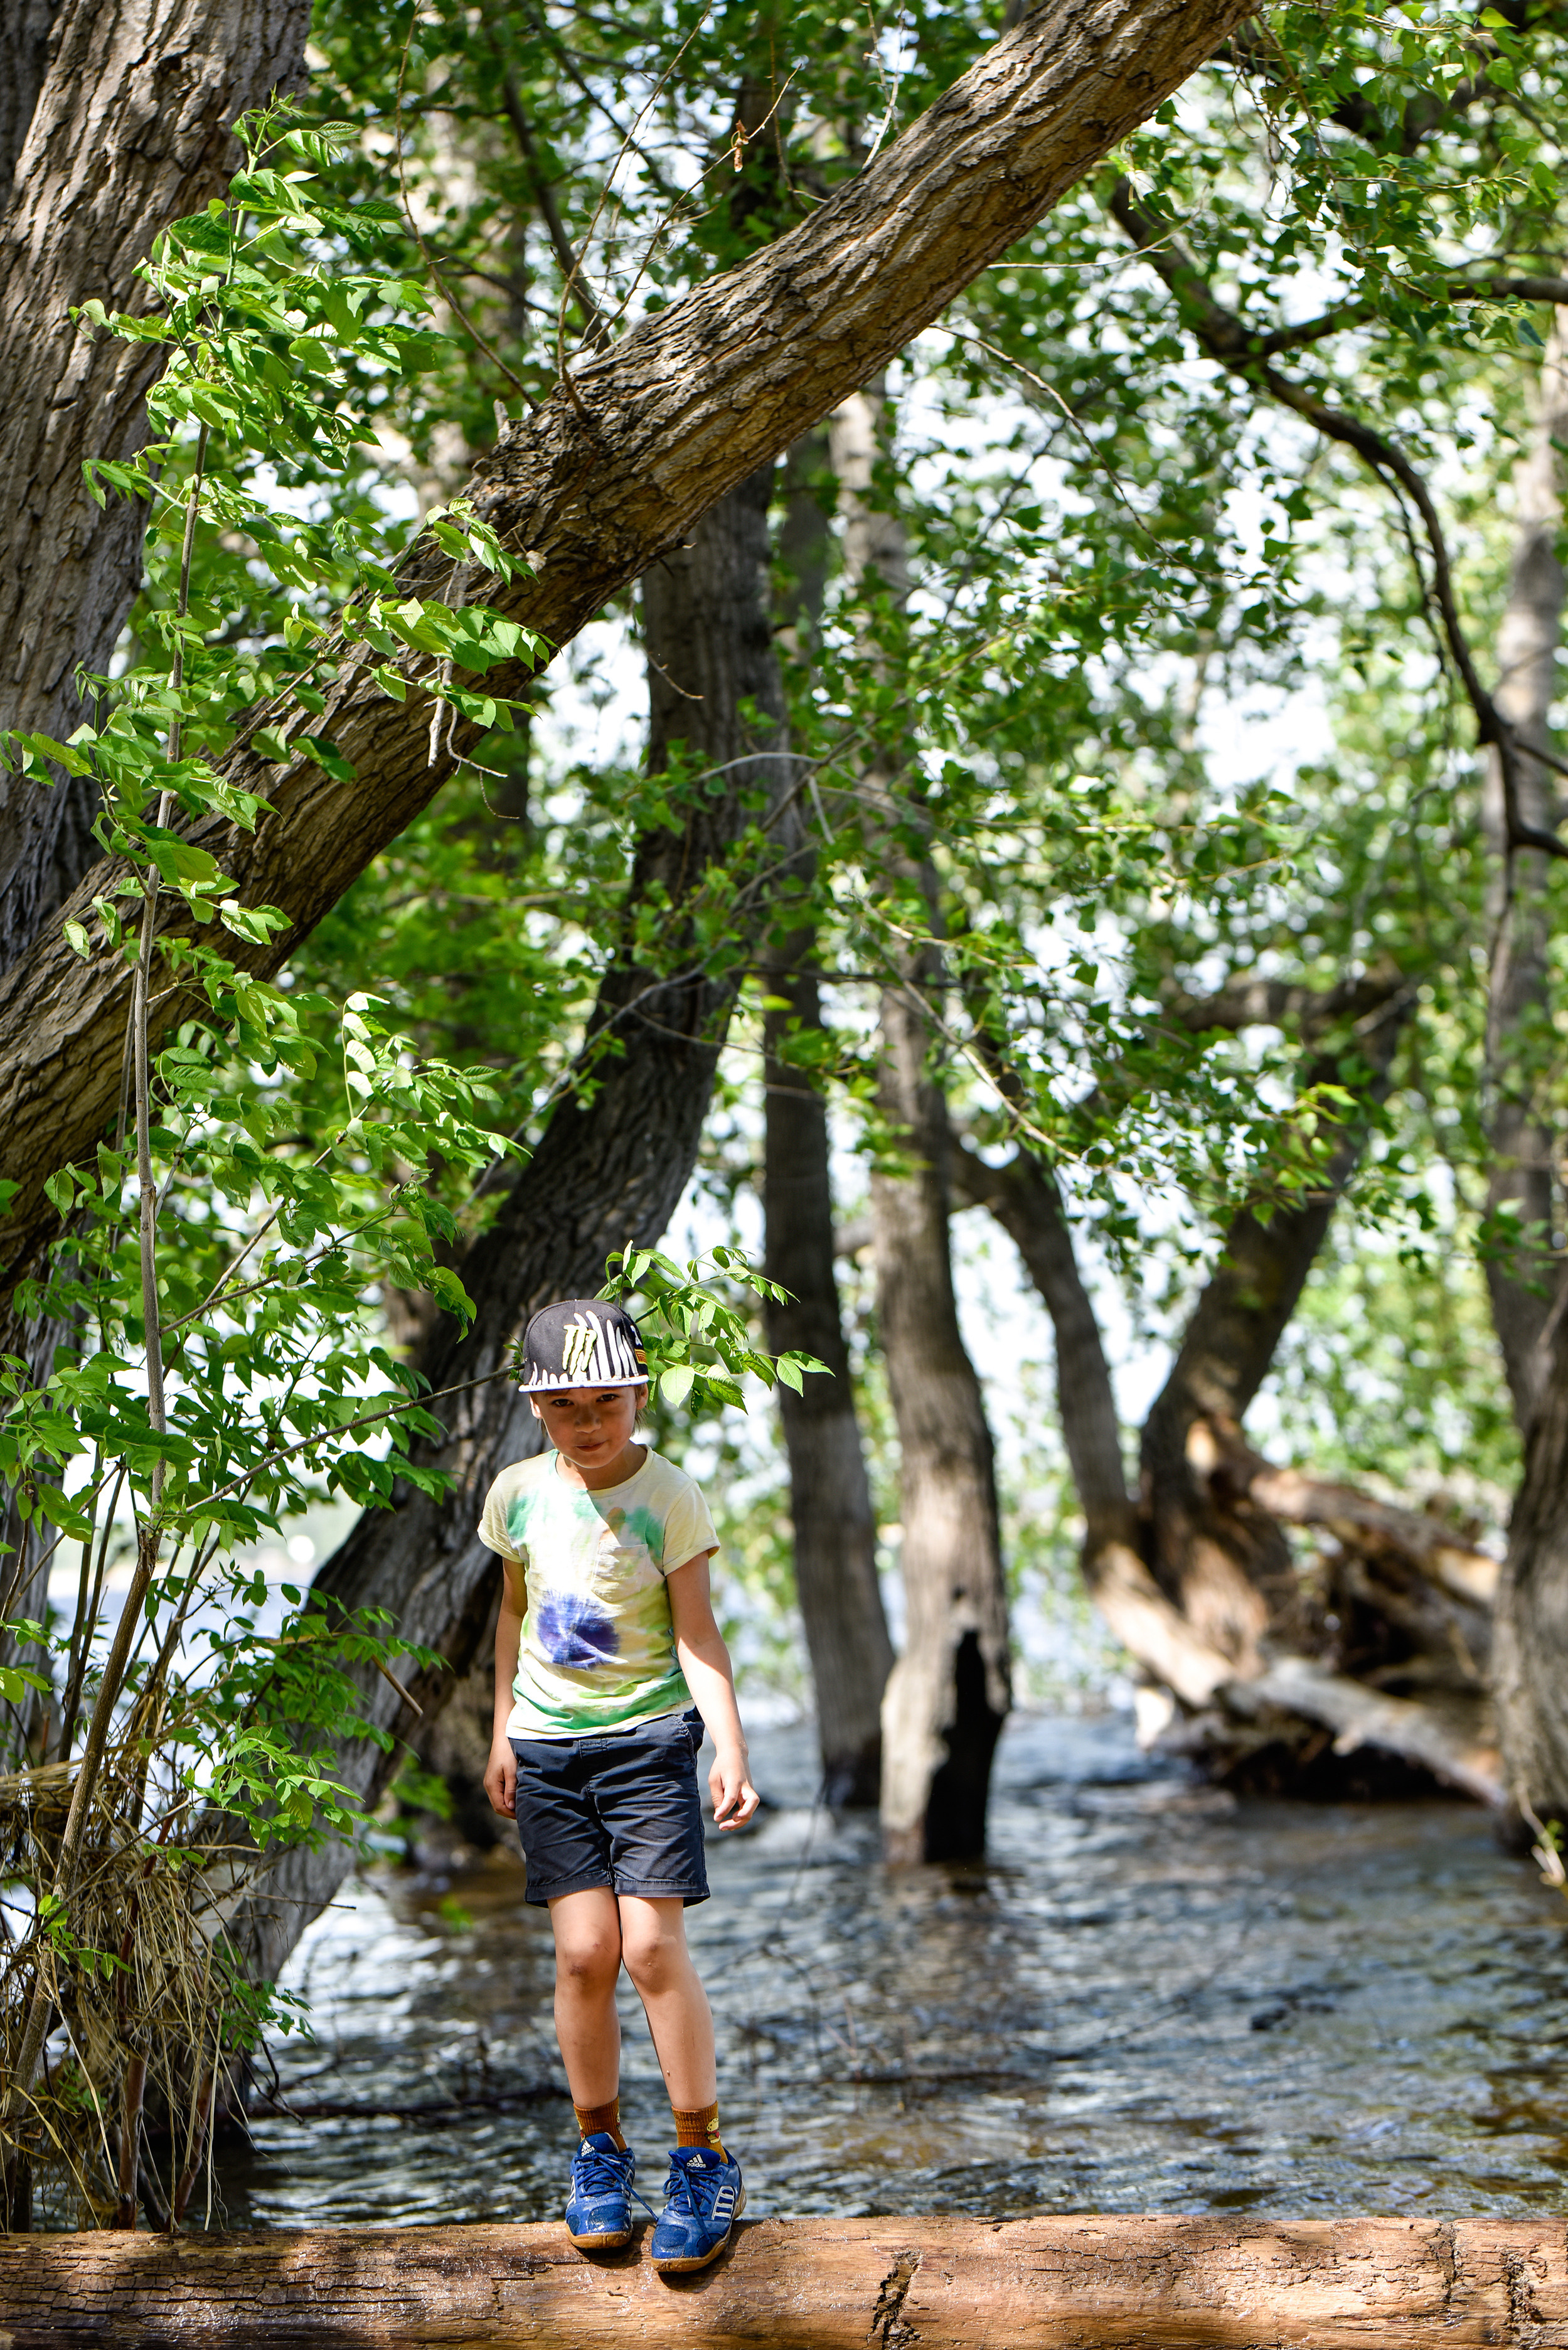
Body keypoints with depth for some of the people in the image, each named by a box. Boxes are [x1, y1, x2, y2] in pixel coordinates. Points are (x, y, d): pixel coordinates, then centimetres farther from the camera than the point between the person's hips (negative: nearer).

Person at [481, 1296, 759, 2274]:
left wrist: (731, 1750, -18)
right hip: (548, 1745, 3)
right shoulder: (520, 1494, 2)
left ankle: (705, 2160, 3)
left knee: (652, 1945, -11)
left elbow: (697, 1635, -8)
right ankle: (600, 2149, 15)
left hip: (650, 1733, -3)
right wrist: (503, 1732, 16)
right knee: (584, 1951, -3)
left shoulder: (672, 1498, -9)